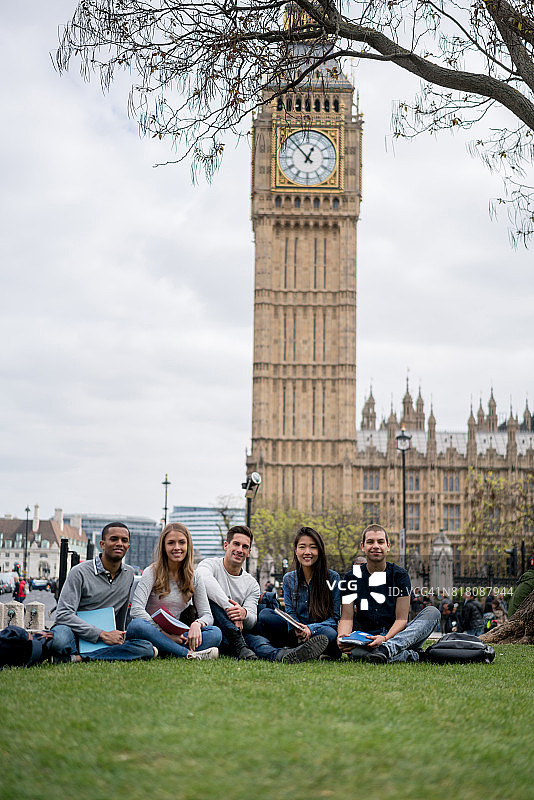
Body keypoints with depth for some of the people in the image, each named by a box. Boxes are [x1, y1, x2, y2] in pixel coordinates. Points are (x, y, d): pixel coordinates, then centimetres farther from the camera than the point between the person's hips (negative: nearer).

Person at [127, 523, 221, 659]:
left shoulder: (194, 578, 9)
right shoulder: (152, 572, -4)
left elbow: (207, 615, 4)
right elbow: (136, 610, -16)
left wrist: (197, 624, -21)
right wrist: (166, 633, -23)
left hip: (175, 637, 3)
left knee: (215, 633, -22)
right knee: (137, 625, -38)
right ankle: (188, 654, -40)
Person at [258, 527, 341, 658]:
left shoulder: (332, 578, -2)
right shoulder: (289, 579, 8)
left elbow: (334, 617, -5)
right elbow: (290, 613, 2)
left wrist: (310, 629, -24)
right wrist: (296, 629, -24)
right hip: (297, 632, 3)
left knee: (330, 634, -39)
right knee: (265, 615, -21)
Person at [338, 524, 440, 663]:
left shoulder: (400, 575, 4)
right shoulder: (352, 577, 6)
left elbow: (402, 619, -4)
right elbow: (346, 618, -1)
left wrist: (385, 639, -25)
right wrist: (342, 637, -26)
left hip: (395, 636, 1)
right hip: (365, 639, -1)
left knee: (432, 612, -24)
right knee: (351, 649, -37)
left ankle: (386, 649, -43)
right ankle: (410, 655, -31)